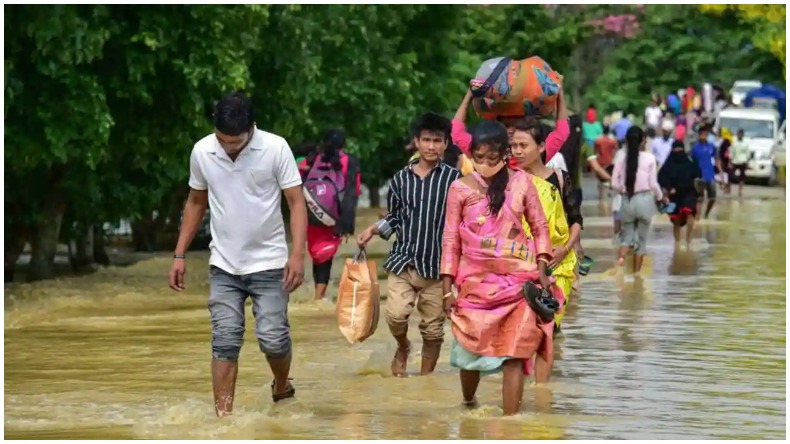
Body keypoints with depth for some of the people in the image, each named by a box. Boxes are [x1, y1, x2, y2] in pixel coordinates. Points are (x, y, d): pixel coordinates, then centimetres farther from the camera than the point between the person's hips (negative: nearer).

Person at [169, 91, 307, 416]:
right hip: (224, 266, 2)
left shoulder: (276, 148, -13)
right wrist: (179, 255, 8)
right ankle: (223, 415, -2)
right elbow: (196, 203, 11)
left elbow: (296, 202, -11)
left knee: (272, 338, -5)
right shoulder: (201, 152, -3)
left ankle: (282, 387, 26)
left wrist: (297, 253, -22)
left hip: (268, 263, -2)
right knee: (225, 342, -3)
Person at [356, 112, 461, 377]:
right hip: (402, 261, 1)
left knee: (433, 328, 5)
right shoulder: (400, 179, 6)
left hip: (437, 265, -1)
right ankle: (402, 348, 17)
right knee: (396, 315, -16)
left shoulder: (453, 179, -2)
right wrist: (373, 230, 1)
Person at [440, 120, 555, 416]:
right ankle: (468, 405, 36)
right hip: (477, 281, 1)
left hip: (518, 281, 0)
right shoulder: (460, 189, -1)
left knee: (514, 354, -5)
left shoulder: (521, 182, 0)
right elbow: (450, 241, 2)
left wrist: (541, 270, -3)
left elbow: (540, 228, 7)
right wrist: (447, 289, 0)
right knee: (471, 349, 8)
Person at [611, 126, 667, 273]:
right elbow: (653, 184, -4)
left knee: (627, 234, 12)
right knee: (641, 238, 11)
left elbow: (615, 184, -3)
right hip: (644, 199, -1)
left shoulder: (621, 159, -3)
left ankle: (621, 257, -20)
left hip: (627, 201, 1)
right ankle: (636, 272, 10)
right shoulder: (649, 158, -7)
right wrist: (661, 198, 14)